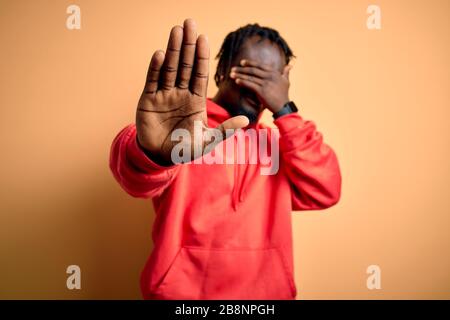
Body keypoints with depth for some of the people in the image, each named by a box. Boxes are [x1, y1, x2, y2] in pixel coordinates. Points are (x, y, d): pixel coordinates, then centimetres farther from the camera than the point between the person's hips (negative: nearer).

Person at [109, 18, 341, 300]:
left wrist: (284, 111, -14)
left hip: (267, 289, 4)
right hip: (183, 289, -4)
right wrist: (154, 154, -52)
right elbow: (139, 174, -29)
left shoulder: (277, 141, 7)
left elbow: (324, 192, -7)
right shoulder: (179, 126, -8)